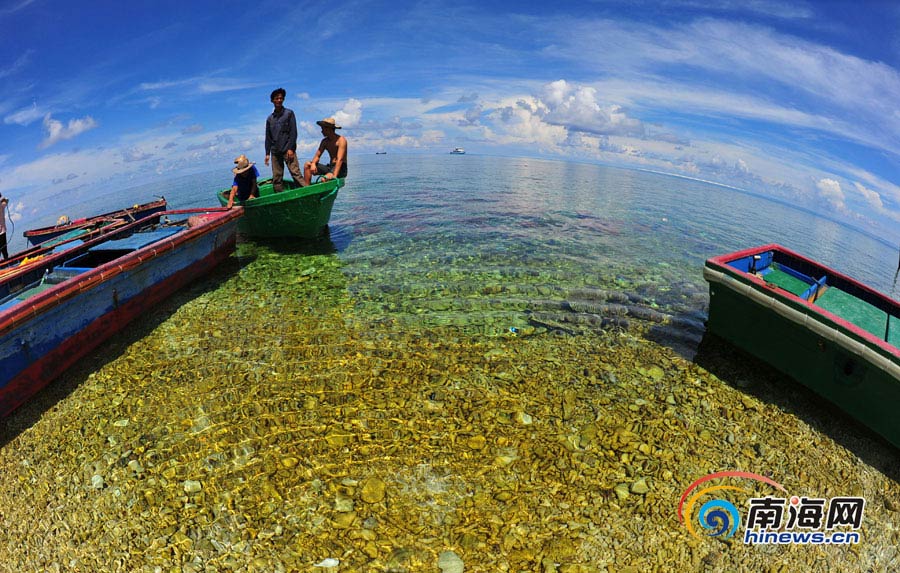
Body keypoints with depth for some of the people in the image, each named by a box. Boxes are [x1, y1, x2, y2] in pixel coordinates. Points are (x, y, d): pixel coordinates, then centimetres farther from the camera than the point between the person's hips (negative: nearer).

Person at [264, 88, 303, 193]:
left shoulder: (289, 113, 5)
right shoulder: (270, 119, 16)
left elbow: (293, 132, -2)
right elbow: (268, 137, 18)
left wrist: (290, 149, -12)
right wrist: (267, 153, 10)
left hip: (288, 150, -4)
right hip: (275, 152, 4)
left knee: (295, 173, -15)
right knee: (276, 177, 1)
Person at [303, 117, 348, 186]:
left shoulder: (341, 140, -13)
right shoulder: (325, 141, 11)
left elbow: (340, 160, -24)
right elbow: (317, 156, 8)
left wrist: (334, 175, -35)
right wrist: (313, 163, -17)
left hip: (340, 169, -8)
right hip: (330, 167, 8)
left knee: (325, 178, -35)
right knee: (307, 165, -4)